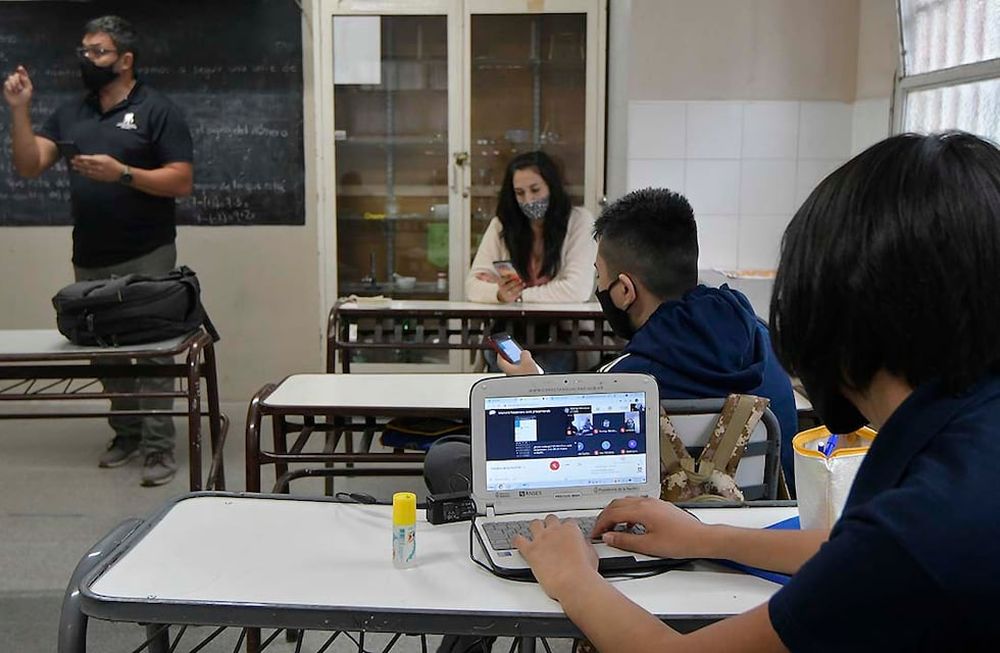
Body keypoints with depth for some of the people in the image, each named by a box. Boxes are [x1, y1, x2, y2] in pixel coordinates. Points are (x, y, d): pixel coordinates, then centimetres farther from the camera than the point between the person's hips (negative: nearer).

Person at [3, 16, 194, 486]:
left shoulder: (156, 111, -3)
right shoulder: (69, 114, 14)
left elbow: (182, 182, -10)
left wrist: (122, 173, -20)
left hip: (146, 258, -6)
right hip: (89, 260, 6)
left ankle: (158, 448, -1)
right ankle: (125, 434, 24)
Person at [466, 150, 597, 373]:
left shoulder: (579, 221, -2)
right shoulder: (501, 225, 6)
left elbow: (578, 290, -13)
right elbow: (473, 285, -2)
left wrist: (519, 293, -12)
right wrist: (499, 293, -25)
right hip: (511, 333, 2)